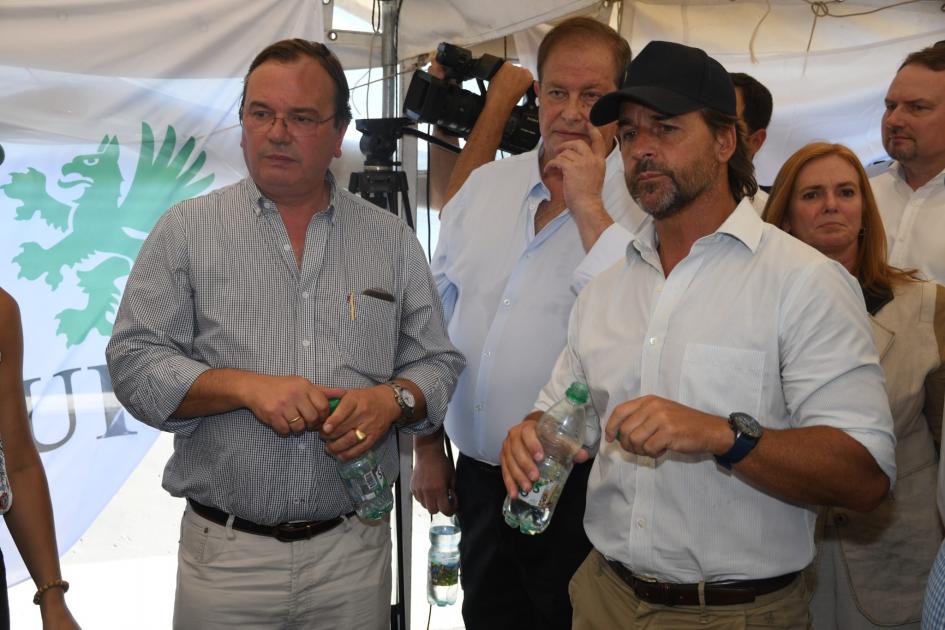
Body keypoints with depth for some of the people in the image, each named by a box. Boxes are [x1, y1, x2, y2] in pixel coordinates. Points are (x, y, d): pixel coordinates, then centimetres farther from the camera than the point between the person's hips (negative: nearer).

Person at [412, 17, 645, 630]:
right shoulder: (486, 184, 6)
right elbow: (436, 319, 12)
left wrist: (587, 206, -22)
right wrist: (426, 446, 14)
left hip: (579, 486, -5)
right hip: (477, 475, 5)